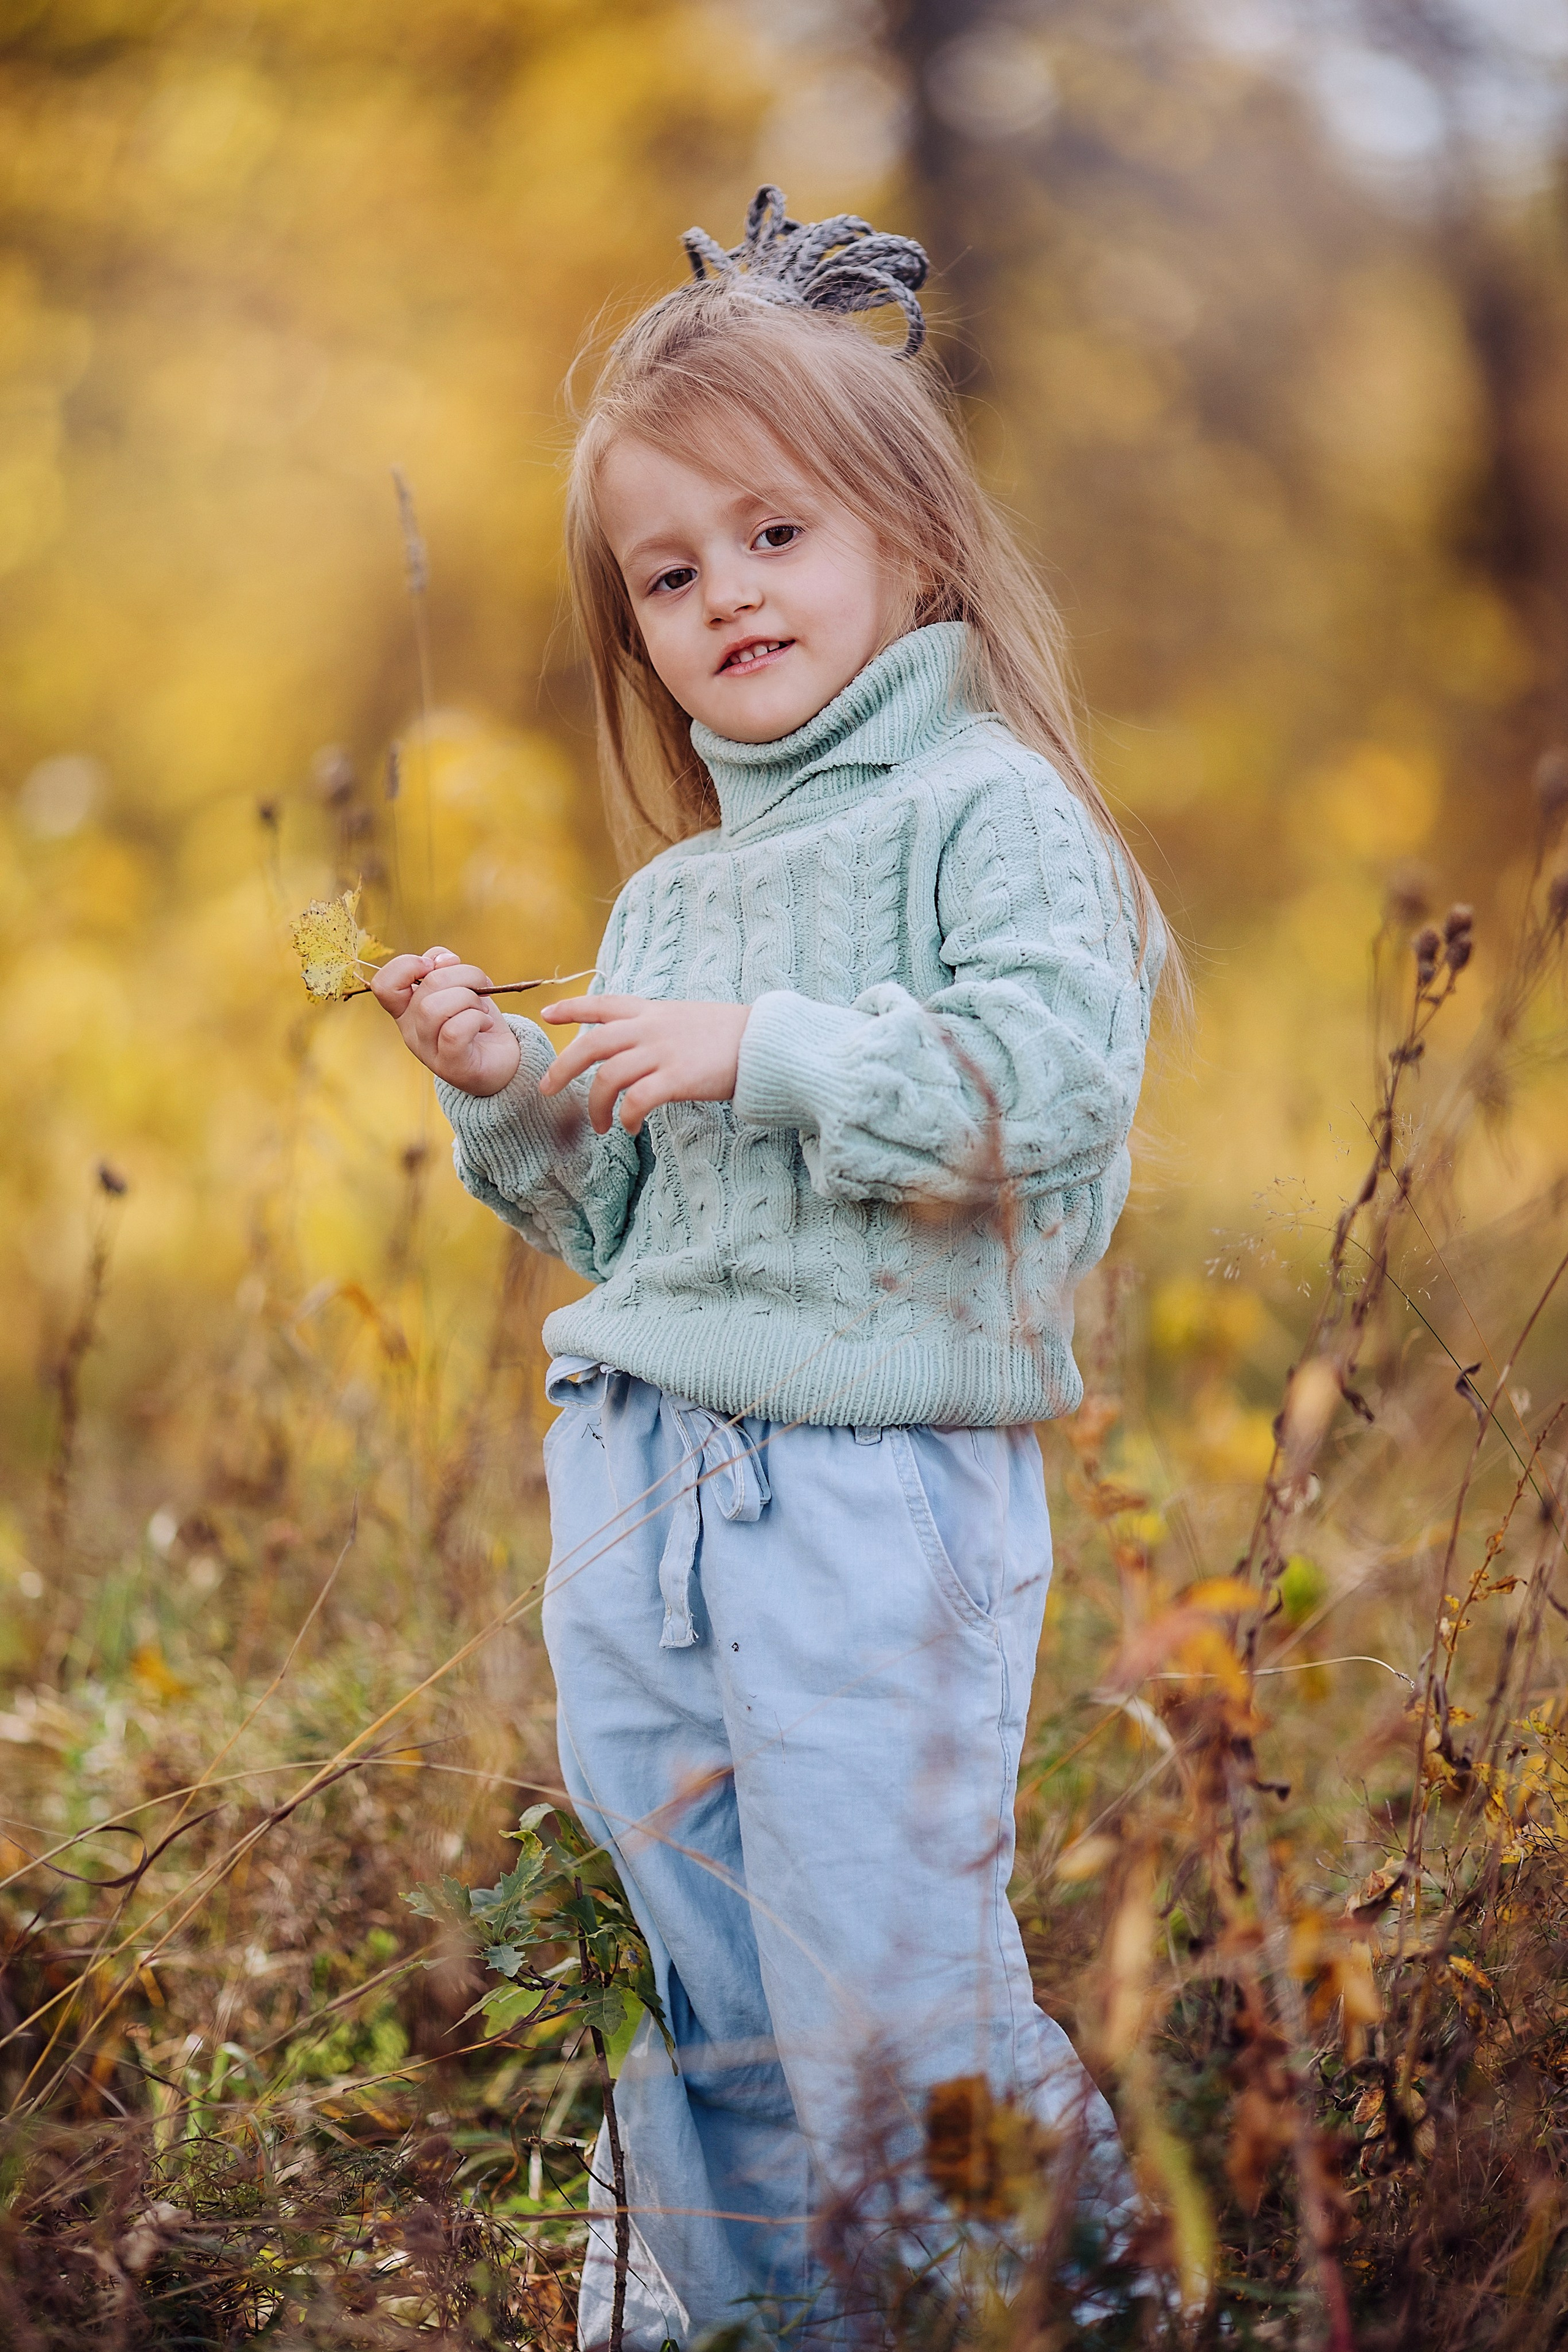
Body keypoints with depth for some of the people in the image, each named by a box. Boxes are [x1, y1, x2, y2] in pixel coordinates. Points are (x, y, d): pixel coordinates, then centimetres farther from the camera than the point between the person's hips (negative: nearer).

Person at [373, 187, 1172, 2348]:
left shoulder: (989, 812, -4)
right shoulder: (668, 895, 18)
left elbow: (1054, 1073, -19)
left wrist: (770, 1052, -21)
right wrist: (514, 1099, 6)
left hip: (877, 1493, -7)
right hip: (636, 1477, 7)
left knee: (886, 2013, -6)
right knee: (685, 2009, 14)